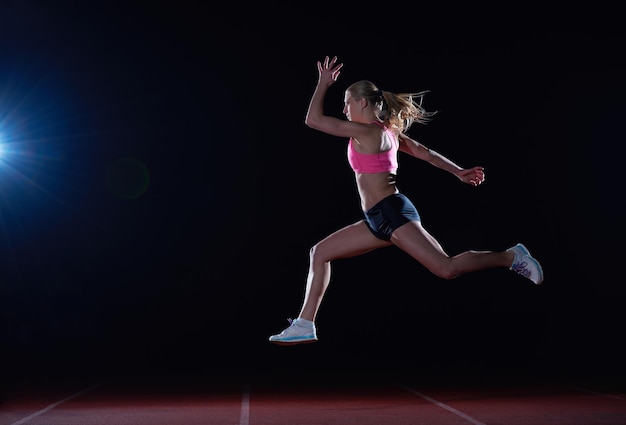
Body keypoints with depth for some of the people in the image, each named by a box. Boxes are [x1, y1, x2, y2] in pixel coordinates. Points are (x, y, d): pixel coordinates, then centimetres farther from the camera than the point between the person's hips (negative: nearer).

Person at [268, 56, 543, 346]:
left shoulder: (365, 131, -11)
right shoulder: (386, 130, 17)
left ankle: (511, 257, 6)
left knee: (447, 268, -13)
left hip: (391, 213, -10)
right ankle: (304, 326, 8)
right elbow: (423, 152, 18)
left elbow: (313, 120, -10)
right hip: (379, 219, 10)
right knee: (320, 253, 8)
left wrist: (324, 83, 1)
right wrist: (459, 172, 19)